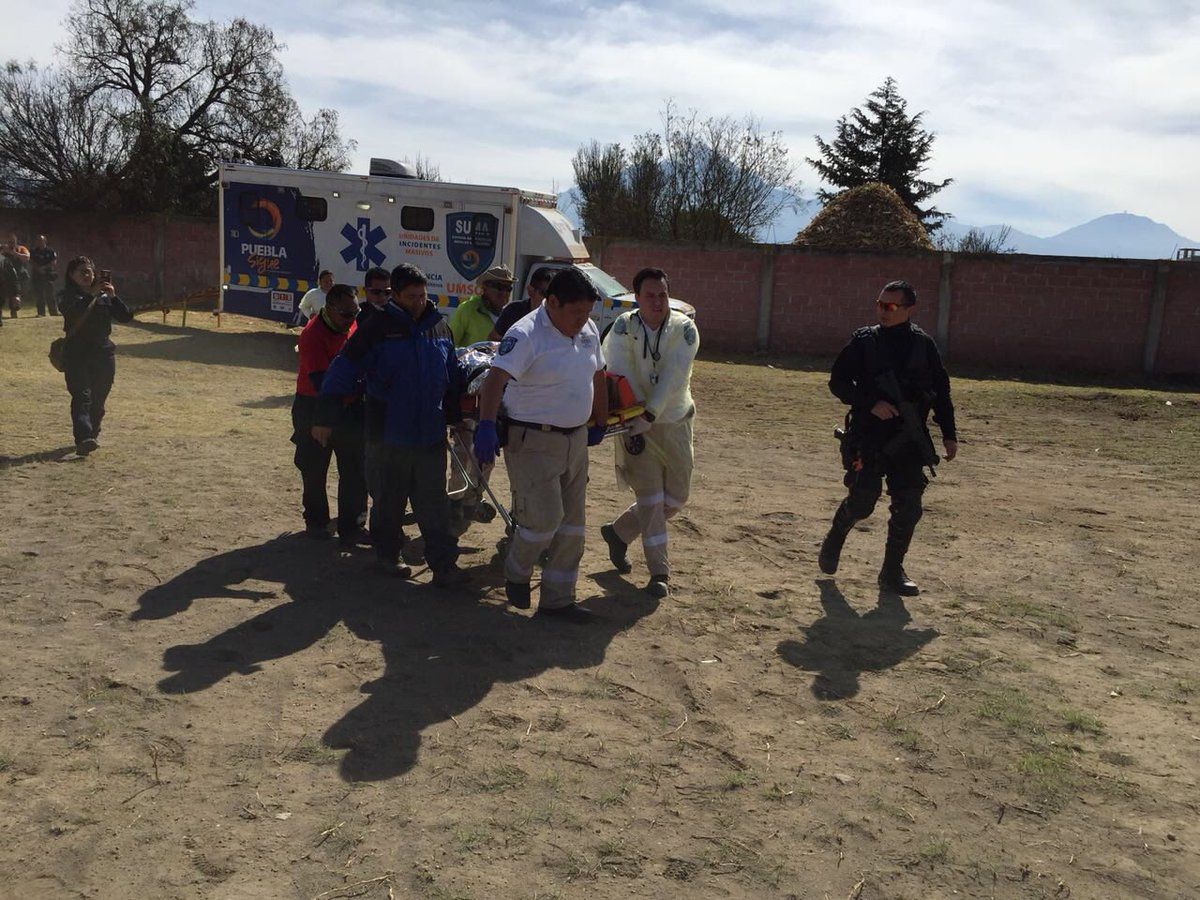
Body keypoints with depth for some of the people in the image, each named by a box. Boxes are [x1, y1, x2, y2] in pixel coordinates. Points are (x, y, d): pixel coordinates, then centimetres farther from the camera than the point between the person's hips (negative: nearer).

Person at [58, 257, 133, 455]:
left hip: (103, 353, 3)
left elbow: (126, 317, 2)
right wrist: (91, 294, -25)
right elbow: (72, 310, -20)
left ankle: (93, 434, 29)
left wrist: (113, 297, -12)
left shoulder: (104, 296, 11)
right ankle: (83, 438, -27)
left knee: (98, 399, 10)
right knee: (81, 397, -15)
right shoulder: (67, 296, 3)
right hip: (76, 354, -3)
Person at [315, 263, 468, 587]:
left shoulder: (439, 326, 6)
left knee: (434, 503, 4)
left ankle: (444, 565, 7)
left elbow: (453, 377, 18)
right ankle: (387, 554, 31)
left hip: (432, 435, 3)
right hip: (391, 435, -3)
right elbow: (344, 369, -10)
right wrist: (326, 417, -14)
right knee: (389, 500, 12)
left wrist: (454, 414, 20)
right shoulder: (378, 327, -9)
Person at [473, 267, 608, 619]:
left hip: (575, 439, 8)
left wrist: (600, 423, 21)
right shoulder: (526, 335, -19)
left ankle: (557, 598, 23)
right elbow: (496, 377, -30)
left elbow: (597, 377, 17)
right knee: (543, 519, -9)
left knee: (571, 523, 11)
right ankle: (516, 574, 22)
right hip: (533, 442, -8)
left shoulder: (588, 330, 5)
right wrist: (486, 425, -44)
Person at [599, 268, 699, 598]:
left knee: (676, 497, 10)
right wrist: (634, 421, -24)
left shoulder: (684, 329, -11)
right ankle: (659, 573, 6)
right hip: (638, 423, -2)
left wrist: (649, 415, -32)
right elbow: (620, 375, -16)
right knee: (650, 496, -4)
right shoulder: (623, 327, -10)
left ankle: (618, 532, 32)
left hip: (675, 422, 3)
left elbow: (672, 377, -22)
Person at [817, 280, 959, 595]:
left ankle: (893, 571, 15)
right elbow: (837, 382, -2)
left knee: (908, 507, 1)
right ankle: (833, 542, 27)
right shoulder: (864, 341, -2)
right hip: (868, 438, -2)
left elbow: (941, 391, 11)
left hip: (909, 441, 2)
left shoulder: (924, 345, 4)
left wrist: (949, 434, 8)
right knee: (861, 502, -3)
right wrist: (872, 404, -16)